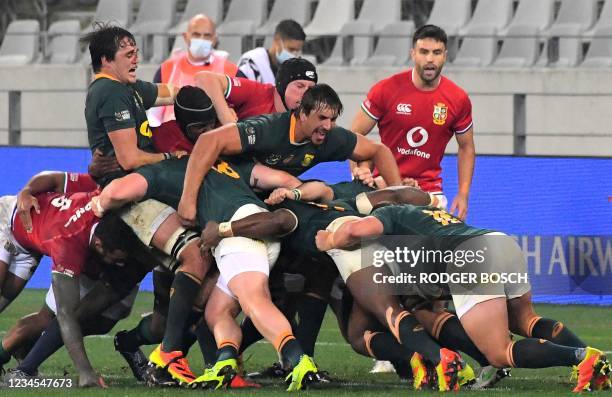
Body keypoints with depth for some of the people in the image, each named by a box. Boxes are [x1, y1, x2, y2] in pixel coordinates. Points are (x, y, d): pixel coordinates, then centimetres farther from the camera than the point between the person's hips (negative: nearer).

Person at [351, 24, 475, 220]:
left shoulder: (458, 99, -3)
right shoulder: (386, 90, -8)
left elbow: (466, 147, 10)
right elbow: (355, 135, -2)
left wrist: (463, 194, 3)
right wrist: (361, 171, -18)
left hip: (429, 188, 1)